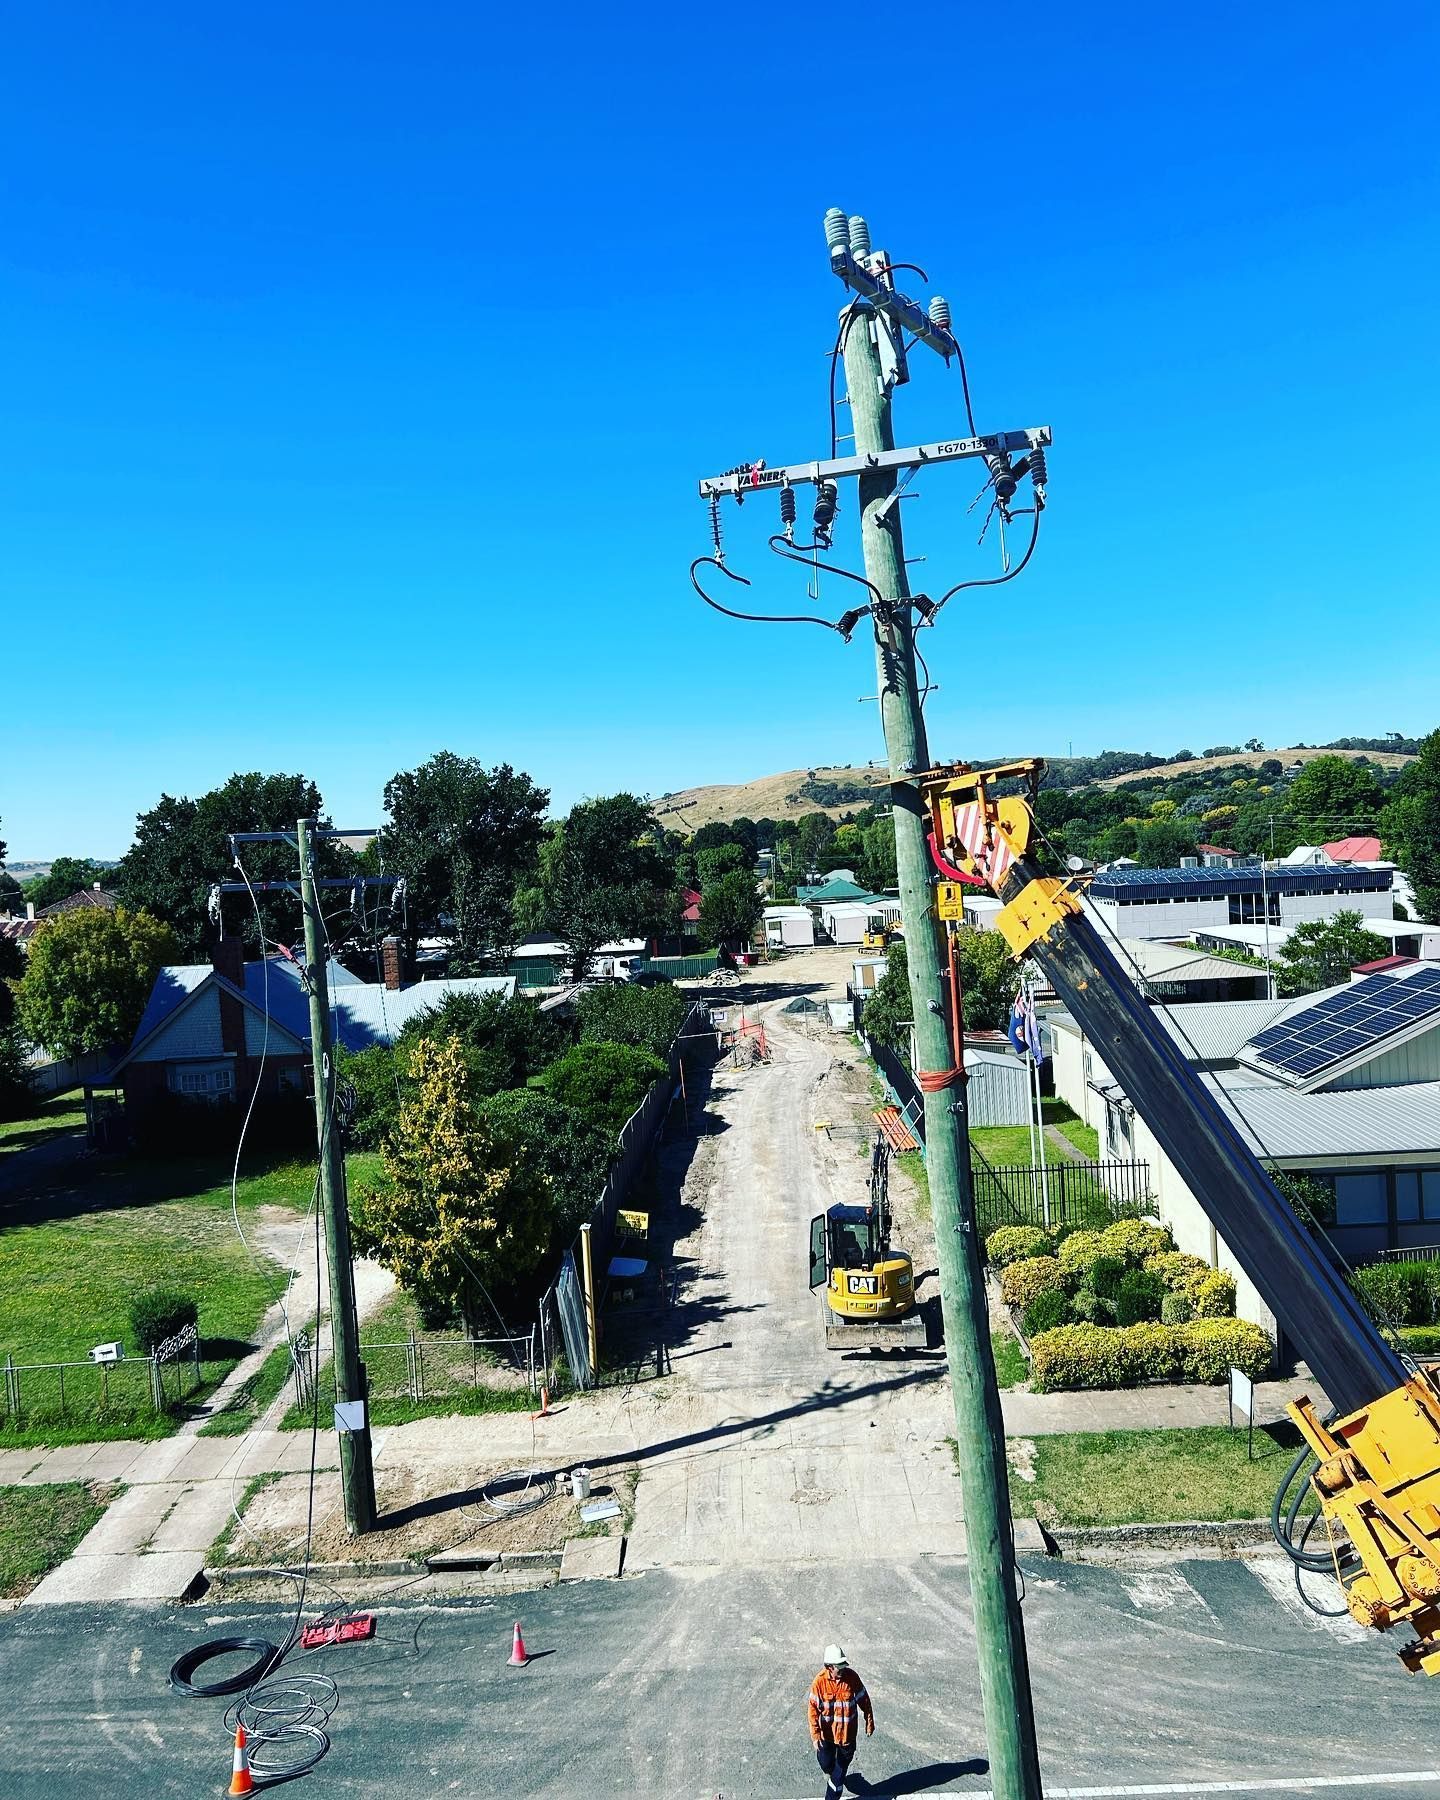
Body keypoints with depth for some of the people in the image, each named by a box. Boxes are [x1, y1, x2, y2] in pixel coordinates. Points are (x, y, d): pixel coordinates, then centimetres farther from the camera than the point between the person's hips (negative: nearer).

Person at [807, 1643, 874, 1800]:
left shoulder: (852, 1677, -19)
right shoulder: (819, 1682, -22)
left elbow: (864, 1700, -5)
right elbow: (813, 1709, -16)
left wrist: (869, 1722, 3)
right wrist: (815, 1735, -18)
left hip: (847, 1732, 0)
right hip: (827, 1732, 0)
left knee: (841, 1768, 13)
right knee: (825, 1763, 20)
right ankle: (830, 1773, 56)